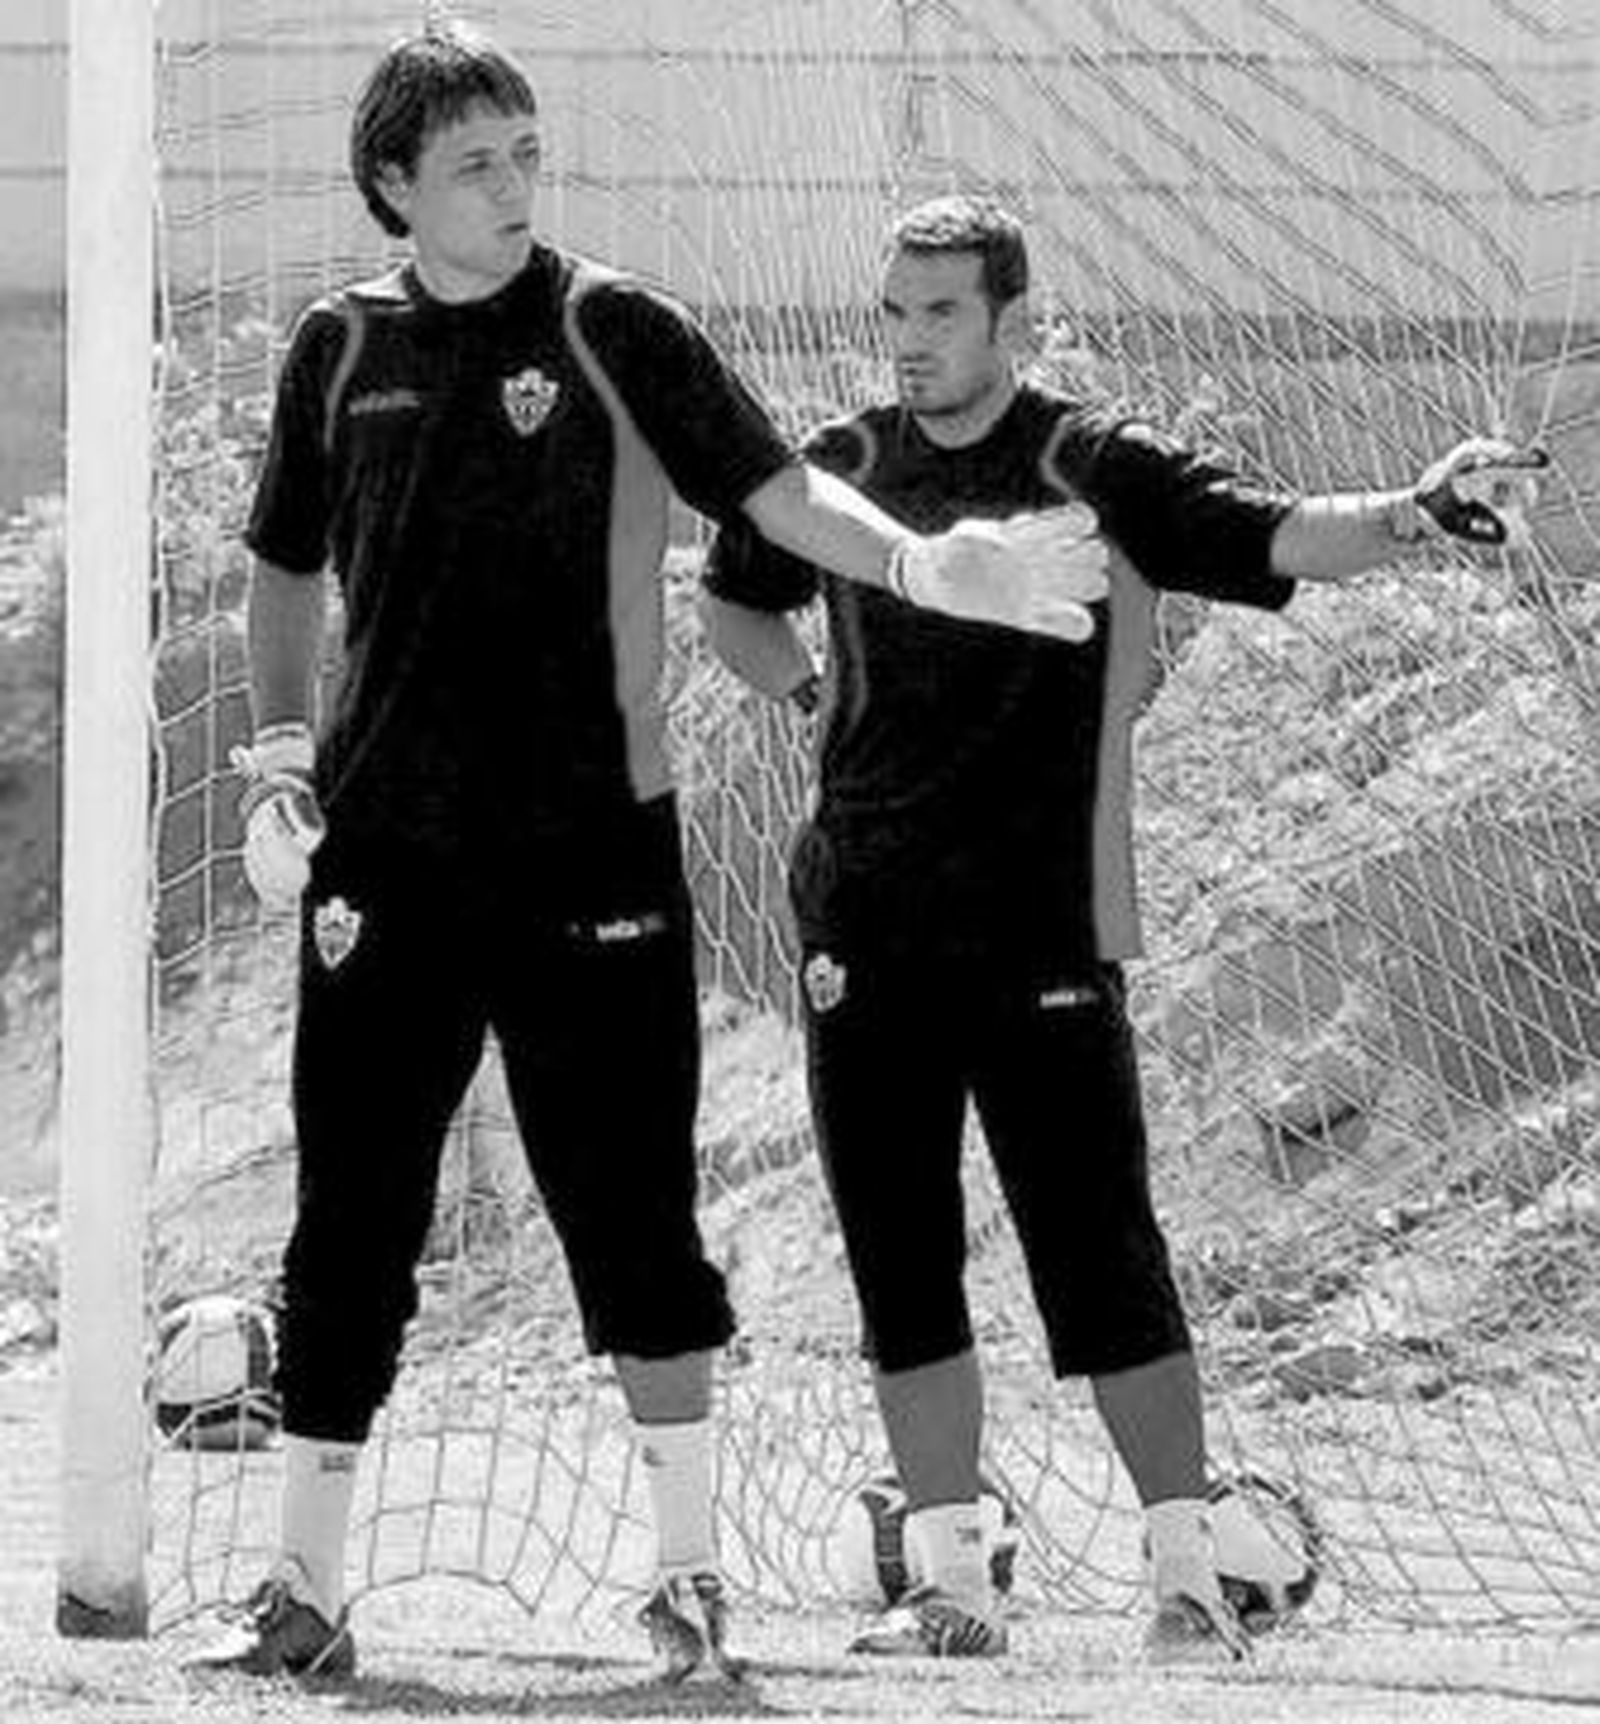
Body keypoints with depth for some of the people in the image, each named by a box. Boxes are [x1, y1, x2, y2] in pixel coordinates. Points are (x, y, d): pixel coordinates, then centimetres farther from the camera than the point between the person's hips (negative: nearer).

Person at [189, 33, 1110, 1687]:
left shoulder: (613, 333, -1)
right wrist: (279, 758, 7)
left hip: (590, 849, -2)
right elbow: (285, 567, 18)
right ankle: (303, 1594, 8)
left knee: (630, 1222, 1)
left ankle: (688, 1574, 12)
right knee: (348, 1230, 1)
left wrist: (924, 564, -25)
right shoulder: (343, 347, 7)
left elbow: (775, 491, -8)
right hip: (387, 855, 2)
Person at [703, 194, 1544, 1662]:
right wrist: (815, 686, 11)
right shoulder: (838, 472, 9)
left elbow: (1275, 538, -17)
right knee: (901, 1269, 5)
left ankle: (1187, 1580, -1)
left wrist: (1408, 516, -35)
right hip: (865, 934, 4)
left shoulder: (1098, 470, -3)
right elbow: (733, 603, 28)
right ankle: (952, 1585, 11)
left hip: (1042, 934, -4)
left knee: (1103, 1259, -6)